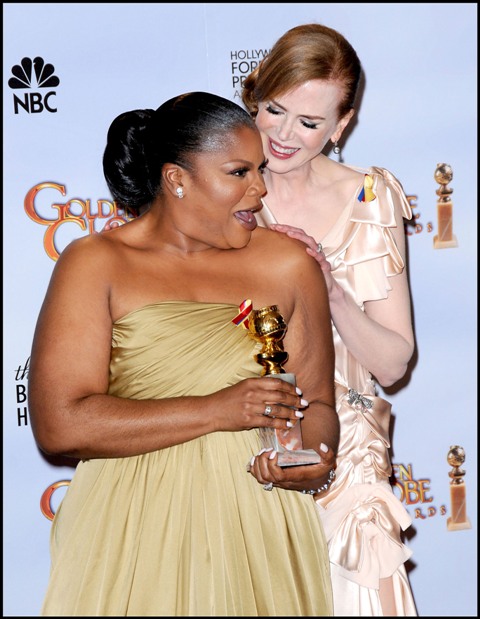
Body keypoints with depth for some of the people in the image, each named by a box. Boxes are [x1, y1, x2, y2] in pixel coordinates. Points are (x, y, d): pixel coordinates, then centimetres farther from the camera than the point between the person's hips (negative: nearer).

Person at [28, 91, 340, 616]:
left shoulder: (288, 264, 5)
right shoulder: (96, 263, -4)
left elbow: (316, 400, 9)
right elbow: (59, 425, -13)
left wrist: (314, 464, -14)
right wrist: (216, 411, -16)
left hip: (259, 528, 3)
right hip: (135, 534, -2)